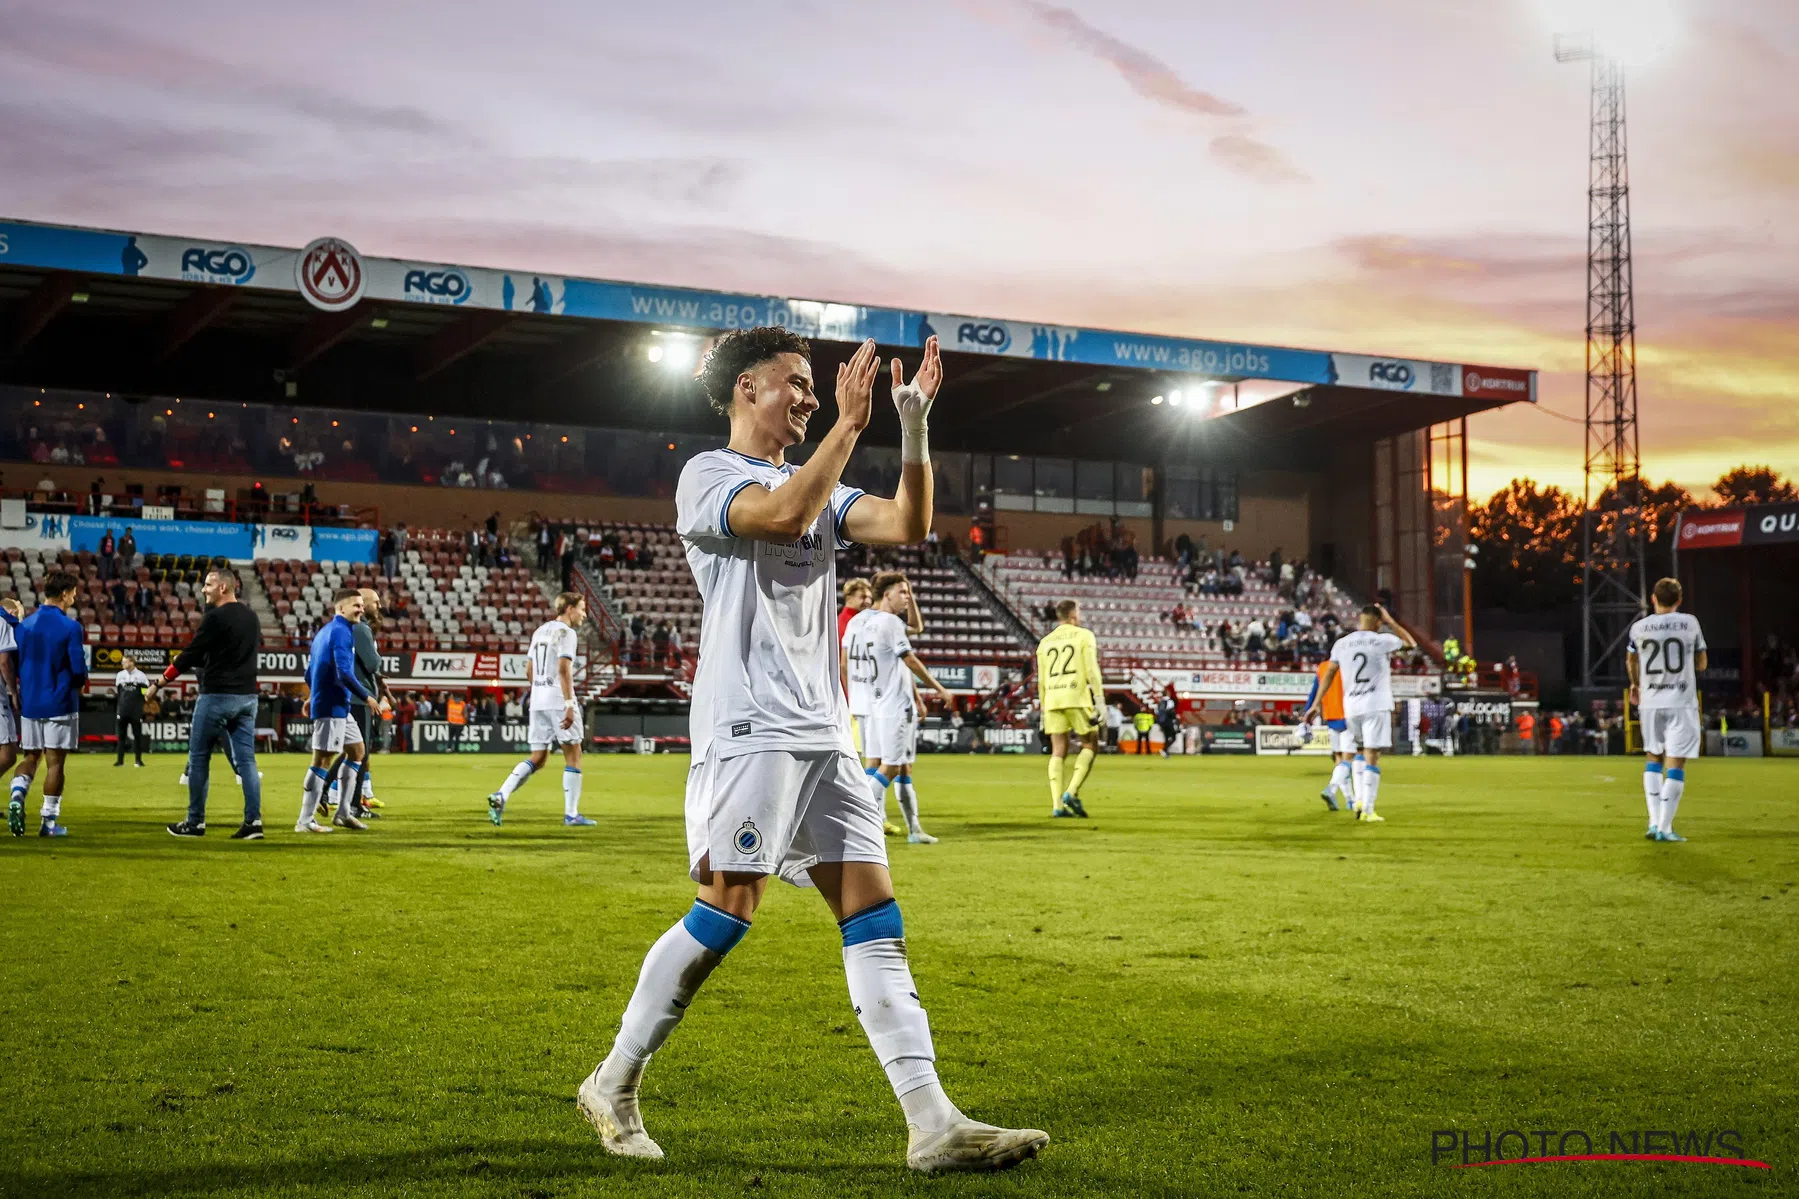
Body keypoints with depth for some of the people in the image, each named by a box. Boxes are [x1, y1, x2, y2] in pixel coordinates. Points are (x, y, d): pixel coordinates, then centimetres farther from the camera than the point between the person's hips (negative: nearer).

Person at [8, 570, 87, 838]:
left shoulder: (25, 625, 4)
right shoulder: (70, 627, -12)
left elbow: (16, 665, 6)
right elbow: (79, 669, -14)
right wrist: (81, 683, 8)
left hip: (29, 703, 5)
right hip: (60, 704, -4)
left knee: (30, 757, 16)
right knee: (54, 761, 2)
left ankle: (17, 795, -10)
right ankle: (49, 820, 5)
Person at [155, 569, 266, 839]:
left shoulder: (215, 617, -12)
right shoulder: (252, 618, 12)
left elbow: (190, 655, -11)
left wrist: (159, 684, -3)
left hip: (217, 695, -7)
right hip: (247, 696, 7)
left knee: (198, 757, 4)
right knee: (246, 759, 4)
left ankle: (196, 822, 8)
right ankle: (253, 821, -3)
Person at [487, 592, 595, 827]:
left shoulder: (540, 631, 17)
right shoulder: (566, 632, -8)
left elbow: (530, 670, 20)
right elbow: (564, 669, -18)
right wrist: (570, 704, -21)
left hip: (538, 699, 8)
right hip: (559, 699, -8)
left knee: (538, 759, 9)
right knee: (573, 755, 2)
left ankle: (500, 796, -9)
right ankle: (571, 814, 2)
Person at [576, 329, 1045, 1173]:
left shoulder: (819, 488, 21)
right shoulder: (707, 475, 0)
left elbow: (908, 525, 7)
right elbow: (786, 514, -21)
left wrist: (914, 423, 0)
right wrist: (850, 424, -17)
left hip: (823, 733, 7)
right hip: (748, 729, -7)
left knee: (874, 918, 0)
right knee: (724, 916, -7)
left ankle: (932, 1125, -3)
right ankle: (613, 1086, 12)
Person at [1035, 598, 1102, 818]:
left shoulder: (1045, 642, 17)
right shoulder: (1084, 635, 3)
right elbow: (1092, 669, -8)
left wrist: (1043, 710, 23)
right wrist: (1100, 701, -9)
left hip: (1052, 699, 5)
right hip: (1077, 697, -4)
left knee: (1058, 751, 5)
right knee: (1090, 744, 9)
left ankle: (1057, 804, -3)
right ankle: (1072, 792, -7)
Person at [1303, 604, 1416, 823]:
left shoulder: (1341, 644, 4)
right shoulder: (1383, 641, -3)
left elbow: (1328, 675, 8)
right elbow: (1411, 643, 15)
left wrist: (1316, 704, 13)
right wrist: (1390, 621, 19)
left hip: (1351, 707, 4)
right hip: (1376, 706, -4)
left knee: (1361, 751, 23)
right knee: (1372, 757, -3)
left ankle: (1359, 800, 12)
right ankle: (1367, 810, -5)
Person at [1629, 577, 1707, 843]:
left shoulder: (1638, 627, 2)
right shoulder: (1689, 623, -3)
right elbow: (1701, 664, 7)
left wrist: (1635, 685, 40)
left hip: (1650, 702, 2)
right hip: (1681, 702, -2)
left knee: (1653, 758, 16)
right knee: (1675, 762, -1)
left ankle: (1654, 822, 9)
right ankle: (1664, 828, -5)